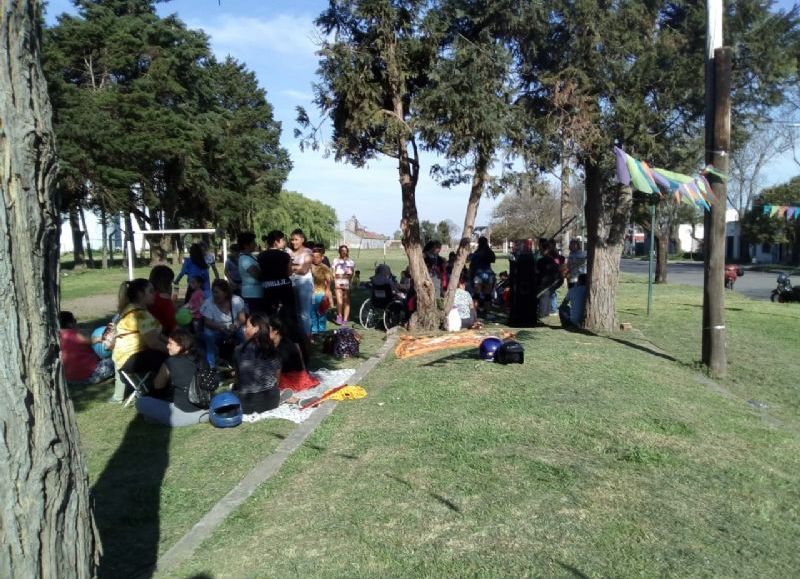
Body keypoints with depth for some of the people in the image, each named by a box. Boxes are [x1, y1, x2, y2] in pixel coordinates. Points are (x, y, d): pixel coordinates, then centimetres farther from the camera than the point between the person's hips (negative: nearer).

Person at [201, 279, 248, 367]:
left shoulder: (237, 300, -11)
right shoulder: (208, 303, -13)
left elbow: (242, 318, -11)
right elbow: (207, 322, -17)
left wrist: (236, 326, -34)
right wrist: (221, 327, -35)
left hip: (234, 330, 1)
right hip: (216, 331, -1)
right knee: (208, 335, -32)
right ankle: (211, 366, -18)